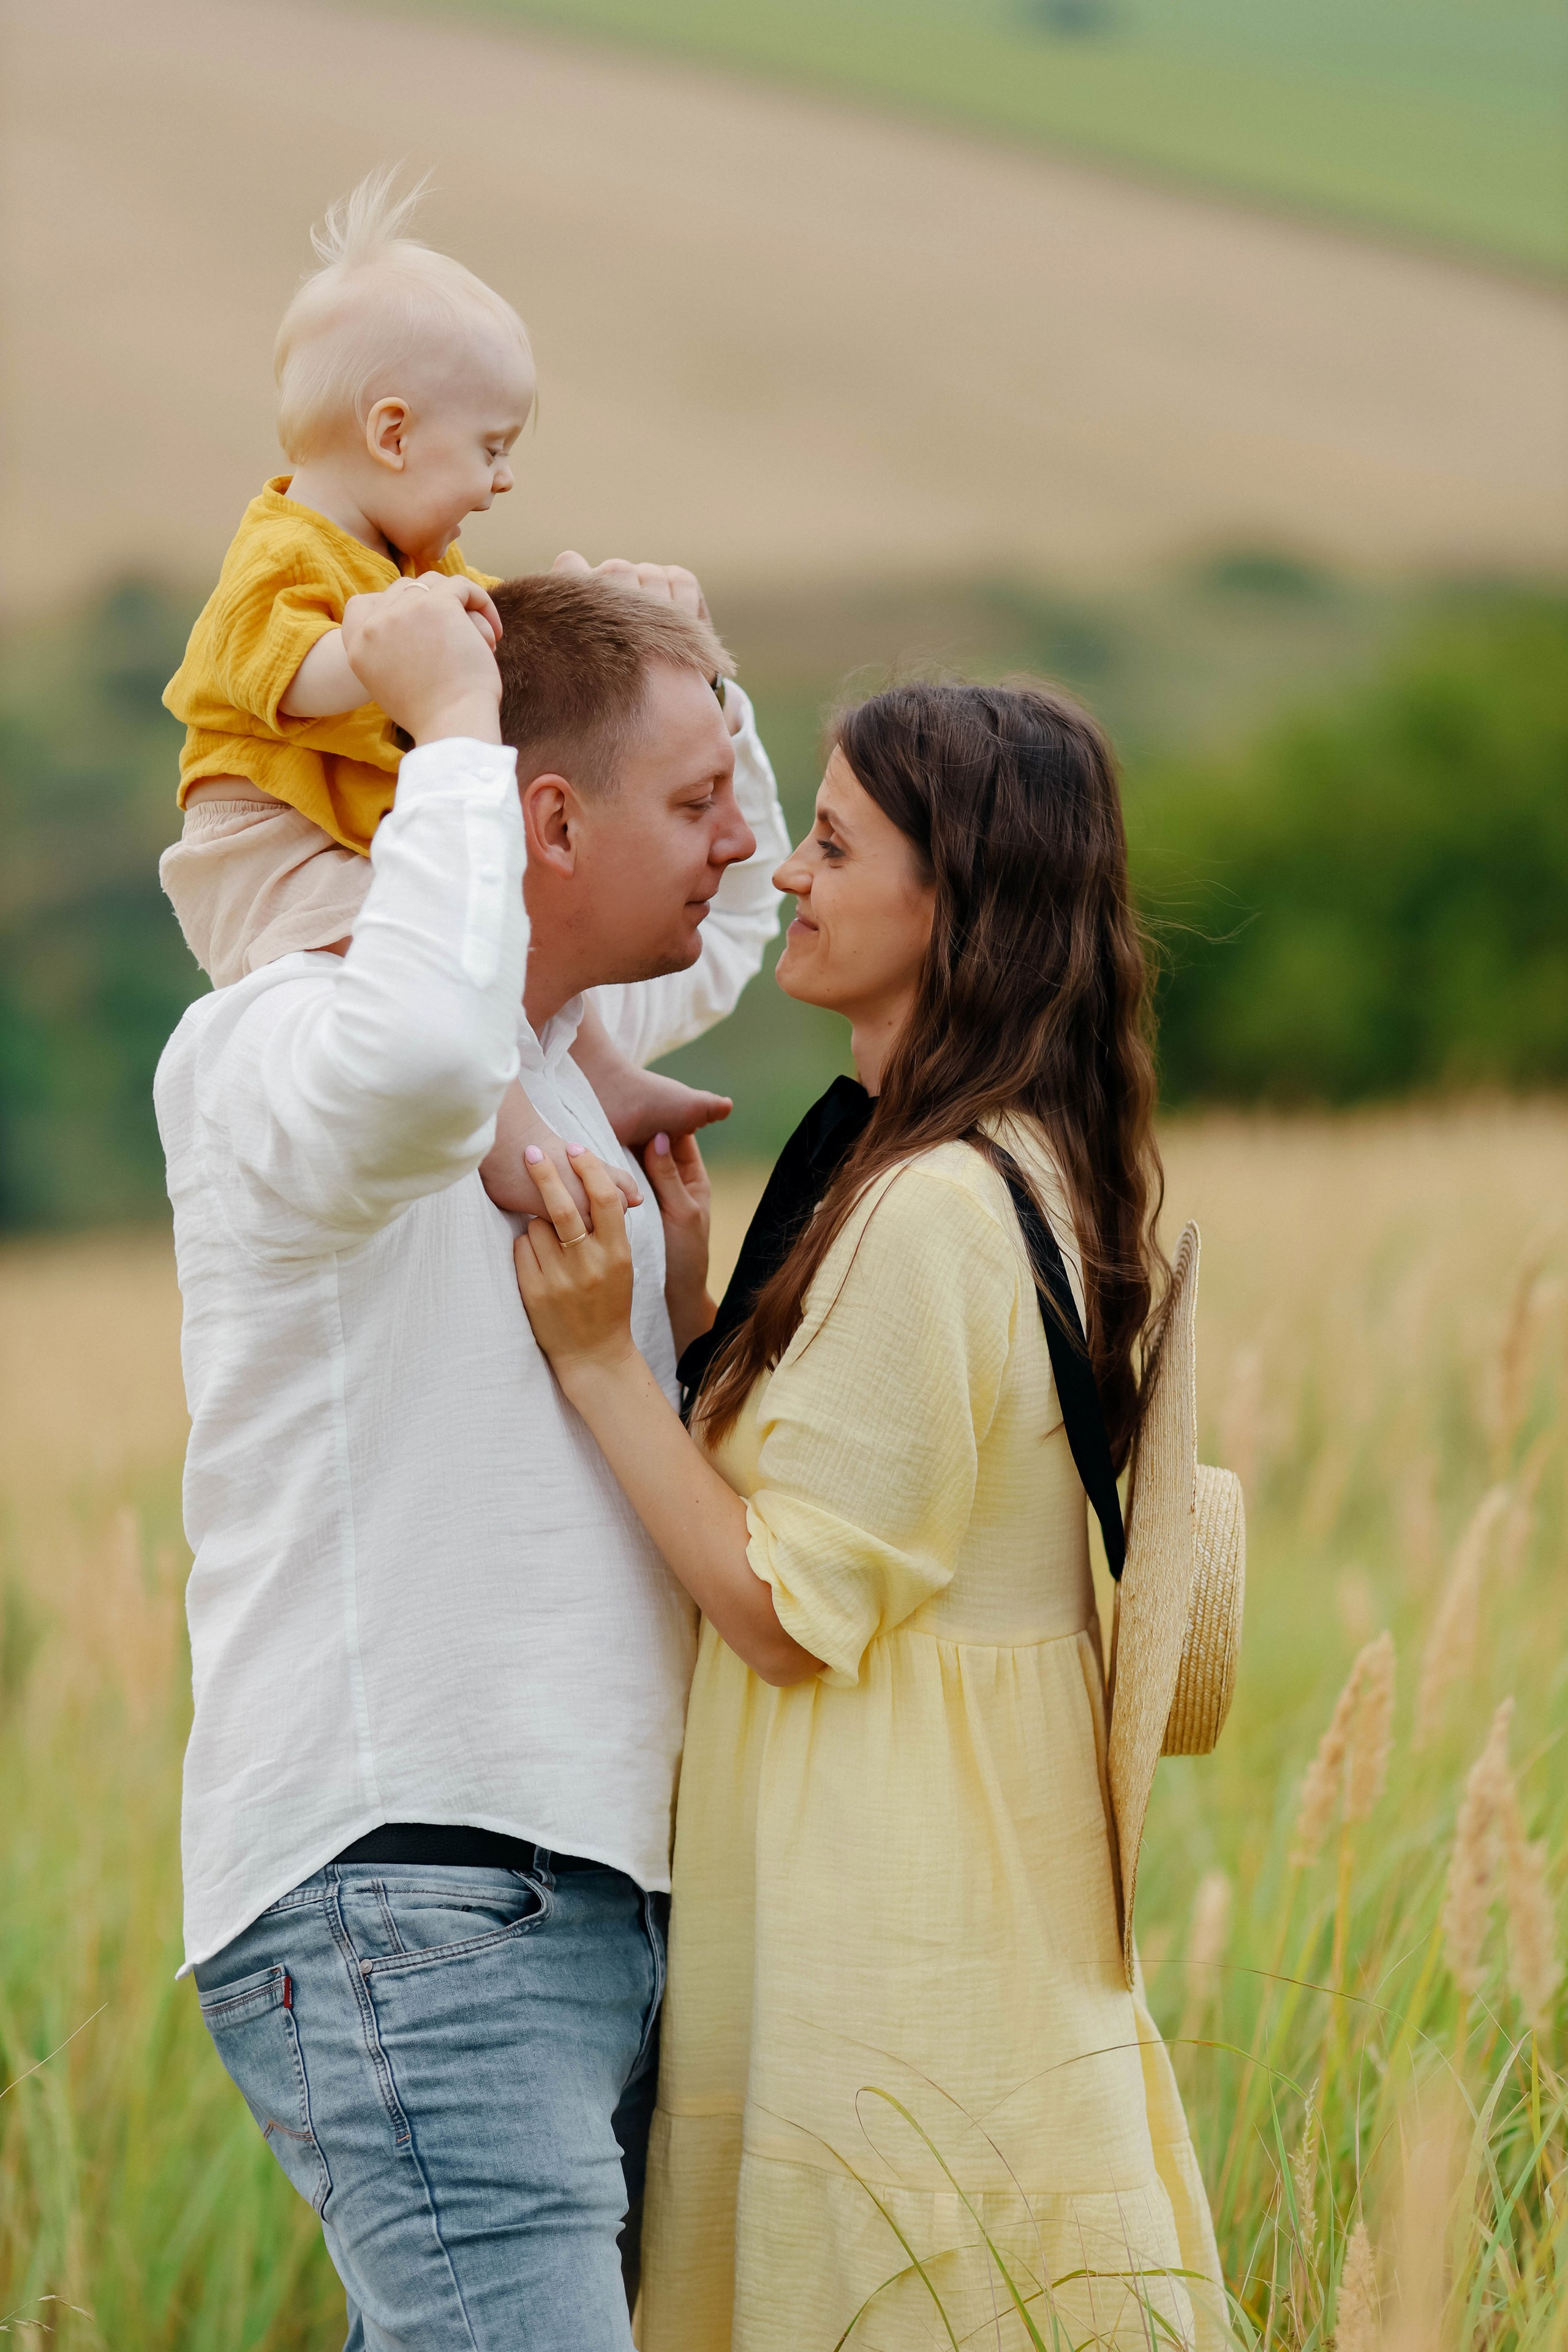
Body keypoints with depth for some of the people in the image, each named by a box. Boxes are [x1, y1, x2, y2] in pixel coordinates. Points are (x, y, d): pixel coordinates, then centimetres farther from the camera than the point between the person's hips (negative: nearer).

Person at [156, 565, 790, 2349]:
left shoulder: (574, 1054, 18)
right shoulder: (265, 1050, -9)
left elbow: (736, 918, 40)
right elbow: (419, 1055, -35)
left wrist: (670, 654, 20)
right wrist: (453, 732, -20)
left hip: (592, 1913, 9)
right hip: (405, 1908, -9)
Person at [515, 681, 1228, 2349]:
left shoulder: (934, 1208, -20)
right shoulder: (1035, 1174, 11)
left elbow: (790, 1614, -19)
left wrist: (597, 1354, -18)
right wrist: (688, 1302, 4)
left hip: (891, 1929, -10)